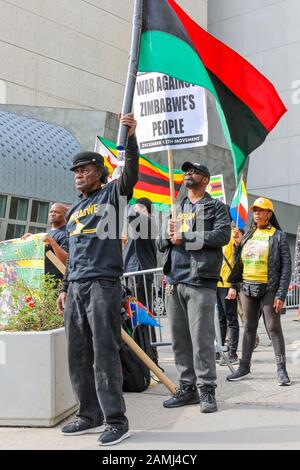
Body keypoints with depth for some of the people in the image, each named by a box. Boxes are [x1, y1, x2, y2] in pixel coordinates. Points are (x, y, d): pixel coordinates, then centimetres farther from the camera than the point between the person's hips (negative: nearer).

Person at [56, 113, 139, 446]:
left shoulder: (112, 194, 4)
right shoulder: (73, 210, 22)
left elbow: (131, 172, -15)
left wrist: (130, 137, -26)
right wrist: (65, 288, 20)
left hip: (104, 284, -7)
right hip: (76, 288, 7)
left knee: (104, 353, -8)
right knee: (78, 355, 8)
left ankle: (116, 420, -1)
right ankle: (89, 416, 18)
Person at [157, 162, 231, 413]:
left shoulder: (216, 207, 6)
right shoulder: (176, 208, 23)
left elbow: (222, 235, -12)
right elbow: (160, 243, 19)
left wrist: (184, 238, -11)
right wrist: (168, 236, -4)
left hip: (200, 281, -6)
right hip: (174, 281, 6)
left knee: (202, 338, -7)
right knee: (180, 338, 8)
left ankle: (207, 391, 2)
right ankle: (187, 387, 18)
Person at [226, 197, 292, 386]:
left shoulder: (279, 236, -3)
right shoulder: (248, 235, 12)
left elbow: (286, 267, -7)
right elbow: (239, 262, 16)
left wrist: (281, 295, -13)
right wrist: (232, 282, 8)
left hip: (269, 289, -5)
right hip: (247, 288, 5)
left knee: (274, 328, -2)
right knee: (249, 327, 12)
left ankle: (282, 370, 6)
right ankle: (244, 366, 20)